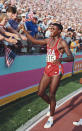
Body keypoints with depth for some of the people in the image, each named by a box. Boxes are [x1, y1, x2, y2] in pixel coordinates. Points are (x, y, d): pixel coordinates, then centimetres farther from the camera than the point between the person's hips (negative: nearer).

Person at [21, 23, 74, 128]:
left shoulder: (62, 42, -9)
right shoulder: (49, 40, 11)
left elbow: (71, 57, -17)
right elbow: (34, 41, 19)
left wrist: (61, 59, -37)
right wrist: (25, 31, 14)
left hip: (57, 70, -7)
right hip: (47, 69, 7)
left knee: (52, 95, -2)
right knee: (40, 93, 8)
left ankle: (51, 118, 16)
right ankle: (52, 106, 36)